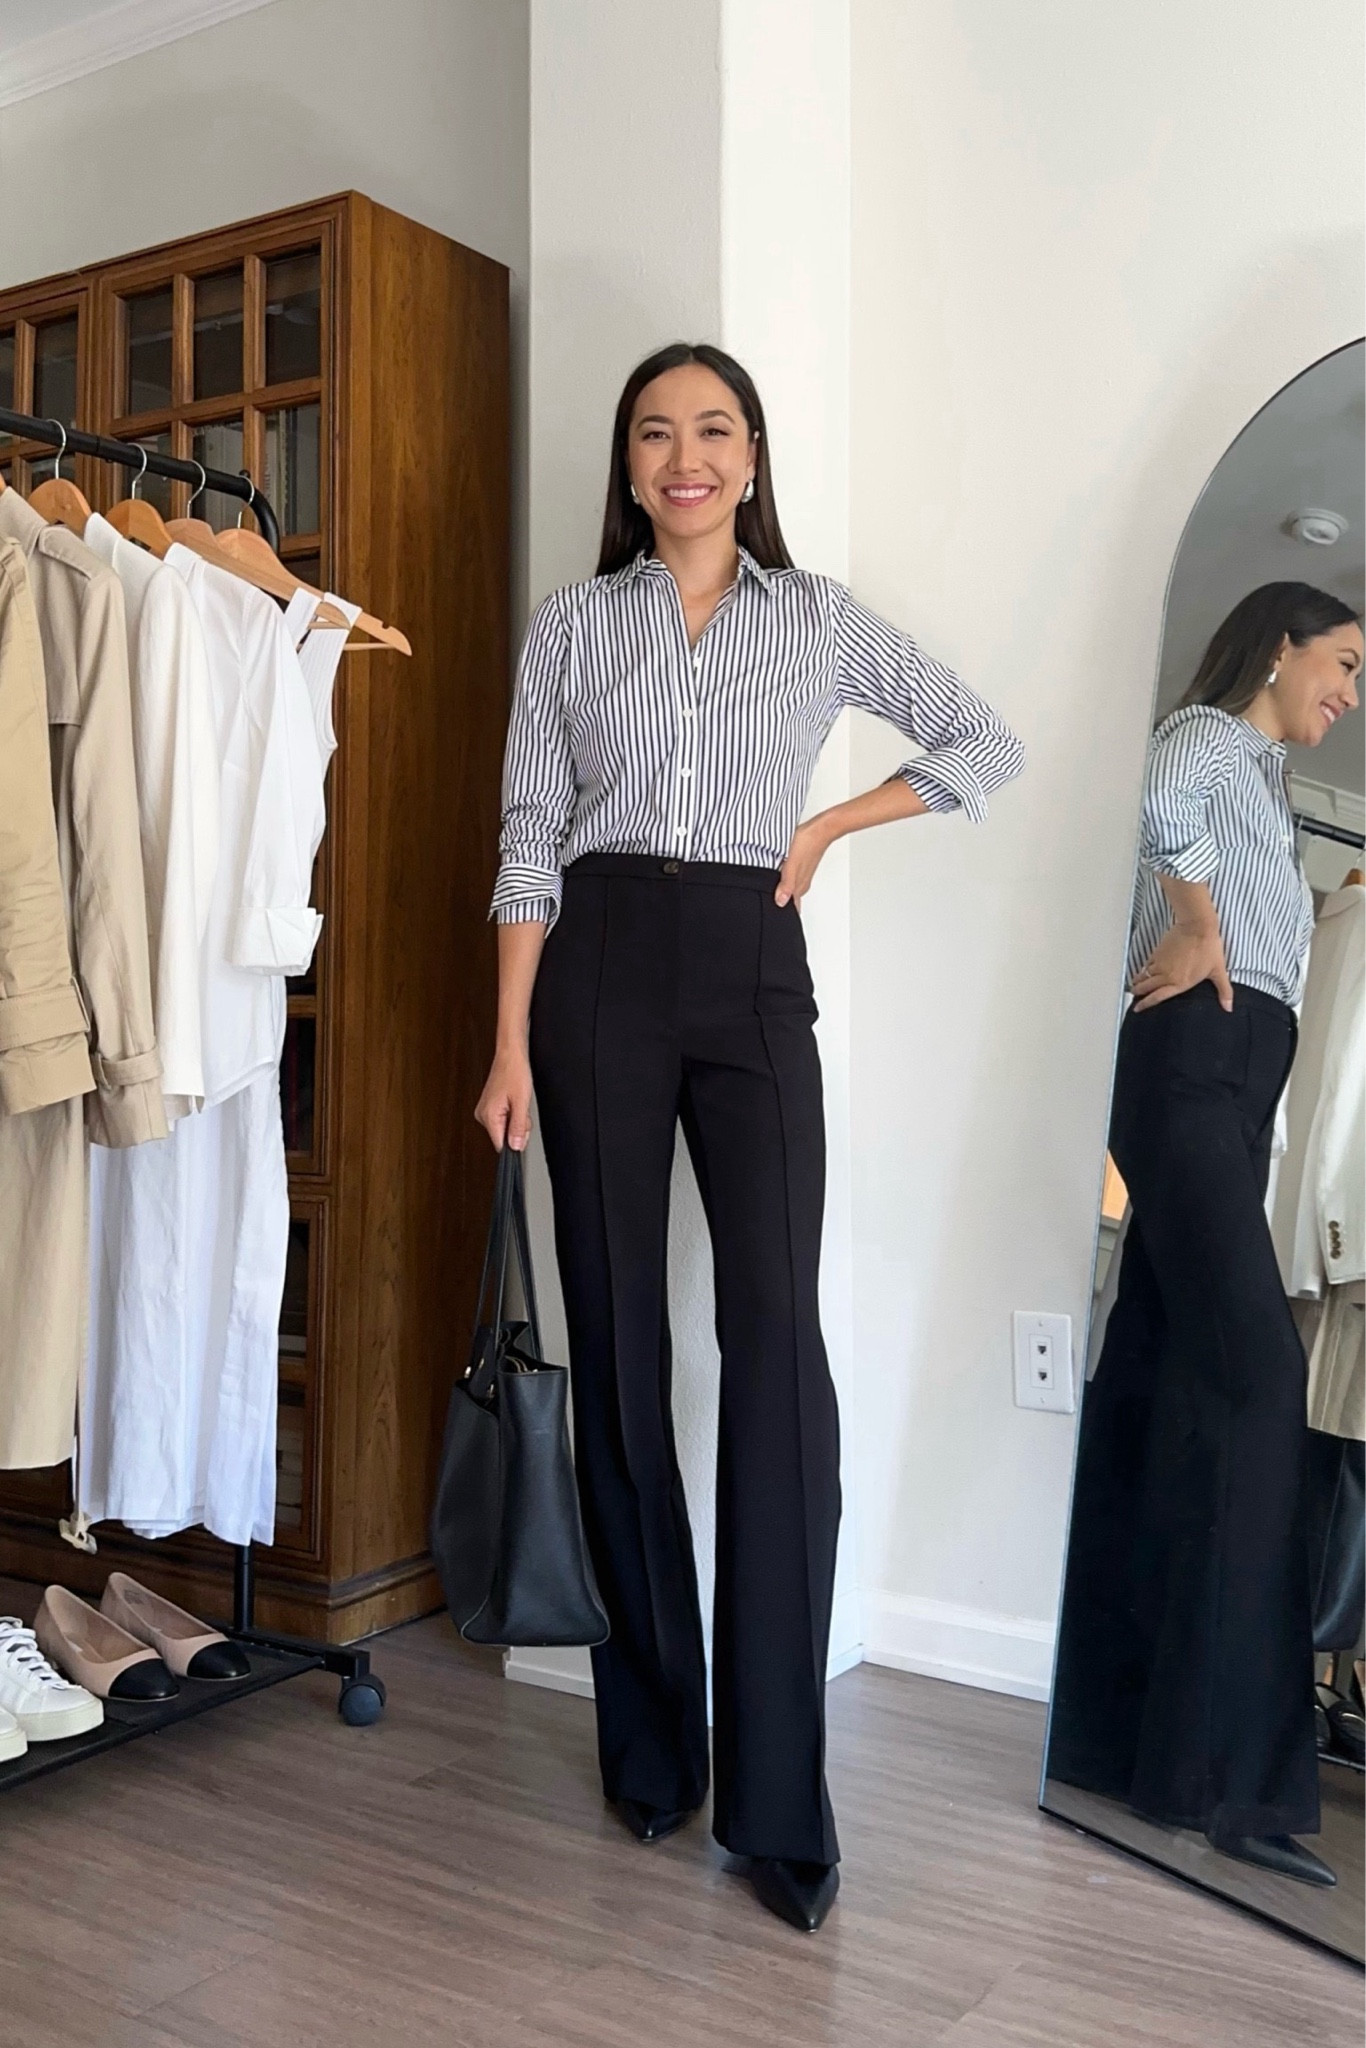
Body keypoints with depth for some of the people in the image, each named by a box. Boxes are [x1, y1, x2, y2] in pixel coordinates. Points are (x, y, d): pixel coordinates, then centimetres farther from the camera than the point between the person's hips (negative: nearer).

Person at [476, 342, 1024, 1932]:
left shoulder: (819, 618, 11)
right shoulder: (572, 624, 10)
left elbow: (987, 743, 15)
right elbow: (531, 842, 5)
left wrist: (828, 826, 5)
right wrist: (511, 1045, -3)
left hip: (752, 974, 0)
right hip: (601, 970, 1)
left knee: (777, 1338, -12)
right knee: (618, 1340, 3)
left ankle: (776, 1791, -5)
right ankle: (649, 1738, 17)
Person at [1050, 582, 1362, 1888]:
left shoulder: (1257, 782, 30)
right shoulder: (1207, 734, 1)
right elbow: (1159, 798, -23)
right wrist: (1200, 928, -14)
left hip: (1230, 1088, 10)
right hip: (1193, 1067, -10)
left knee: (1162, 1380, 5)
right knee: (1252, 1366, -19)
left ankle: (1113, 1721, 9)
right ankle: (1220, 1766, -21)